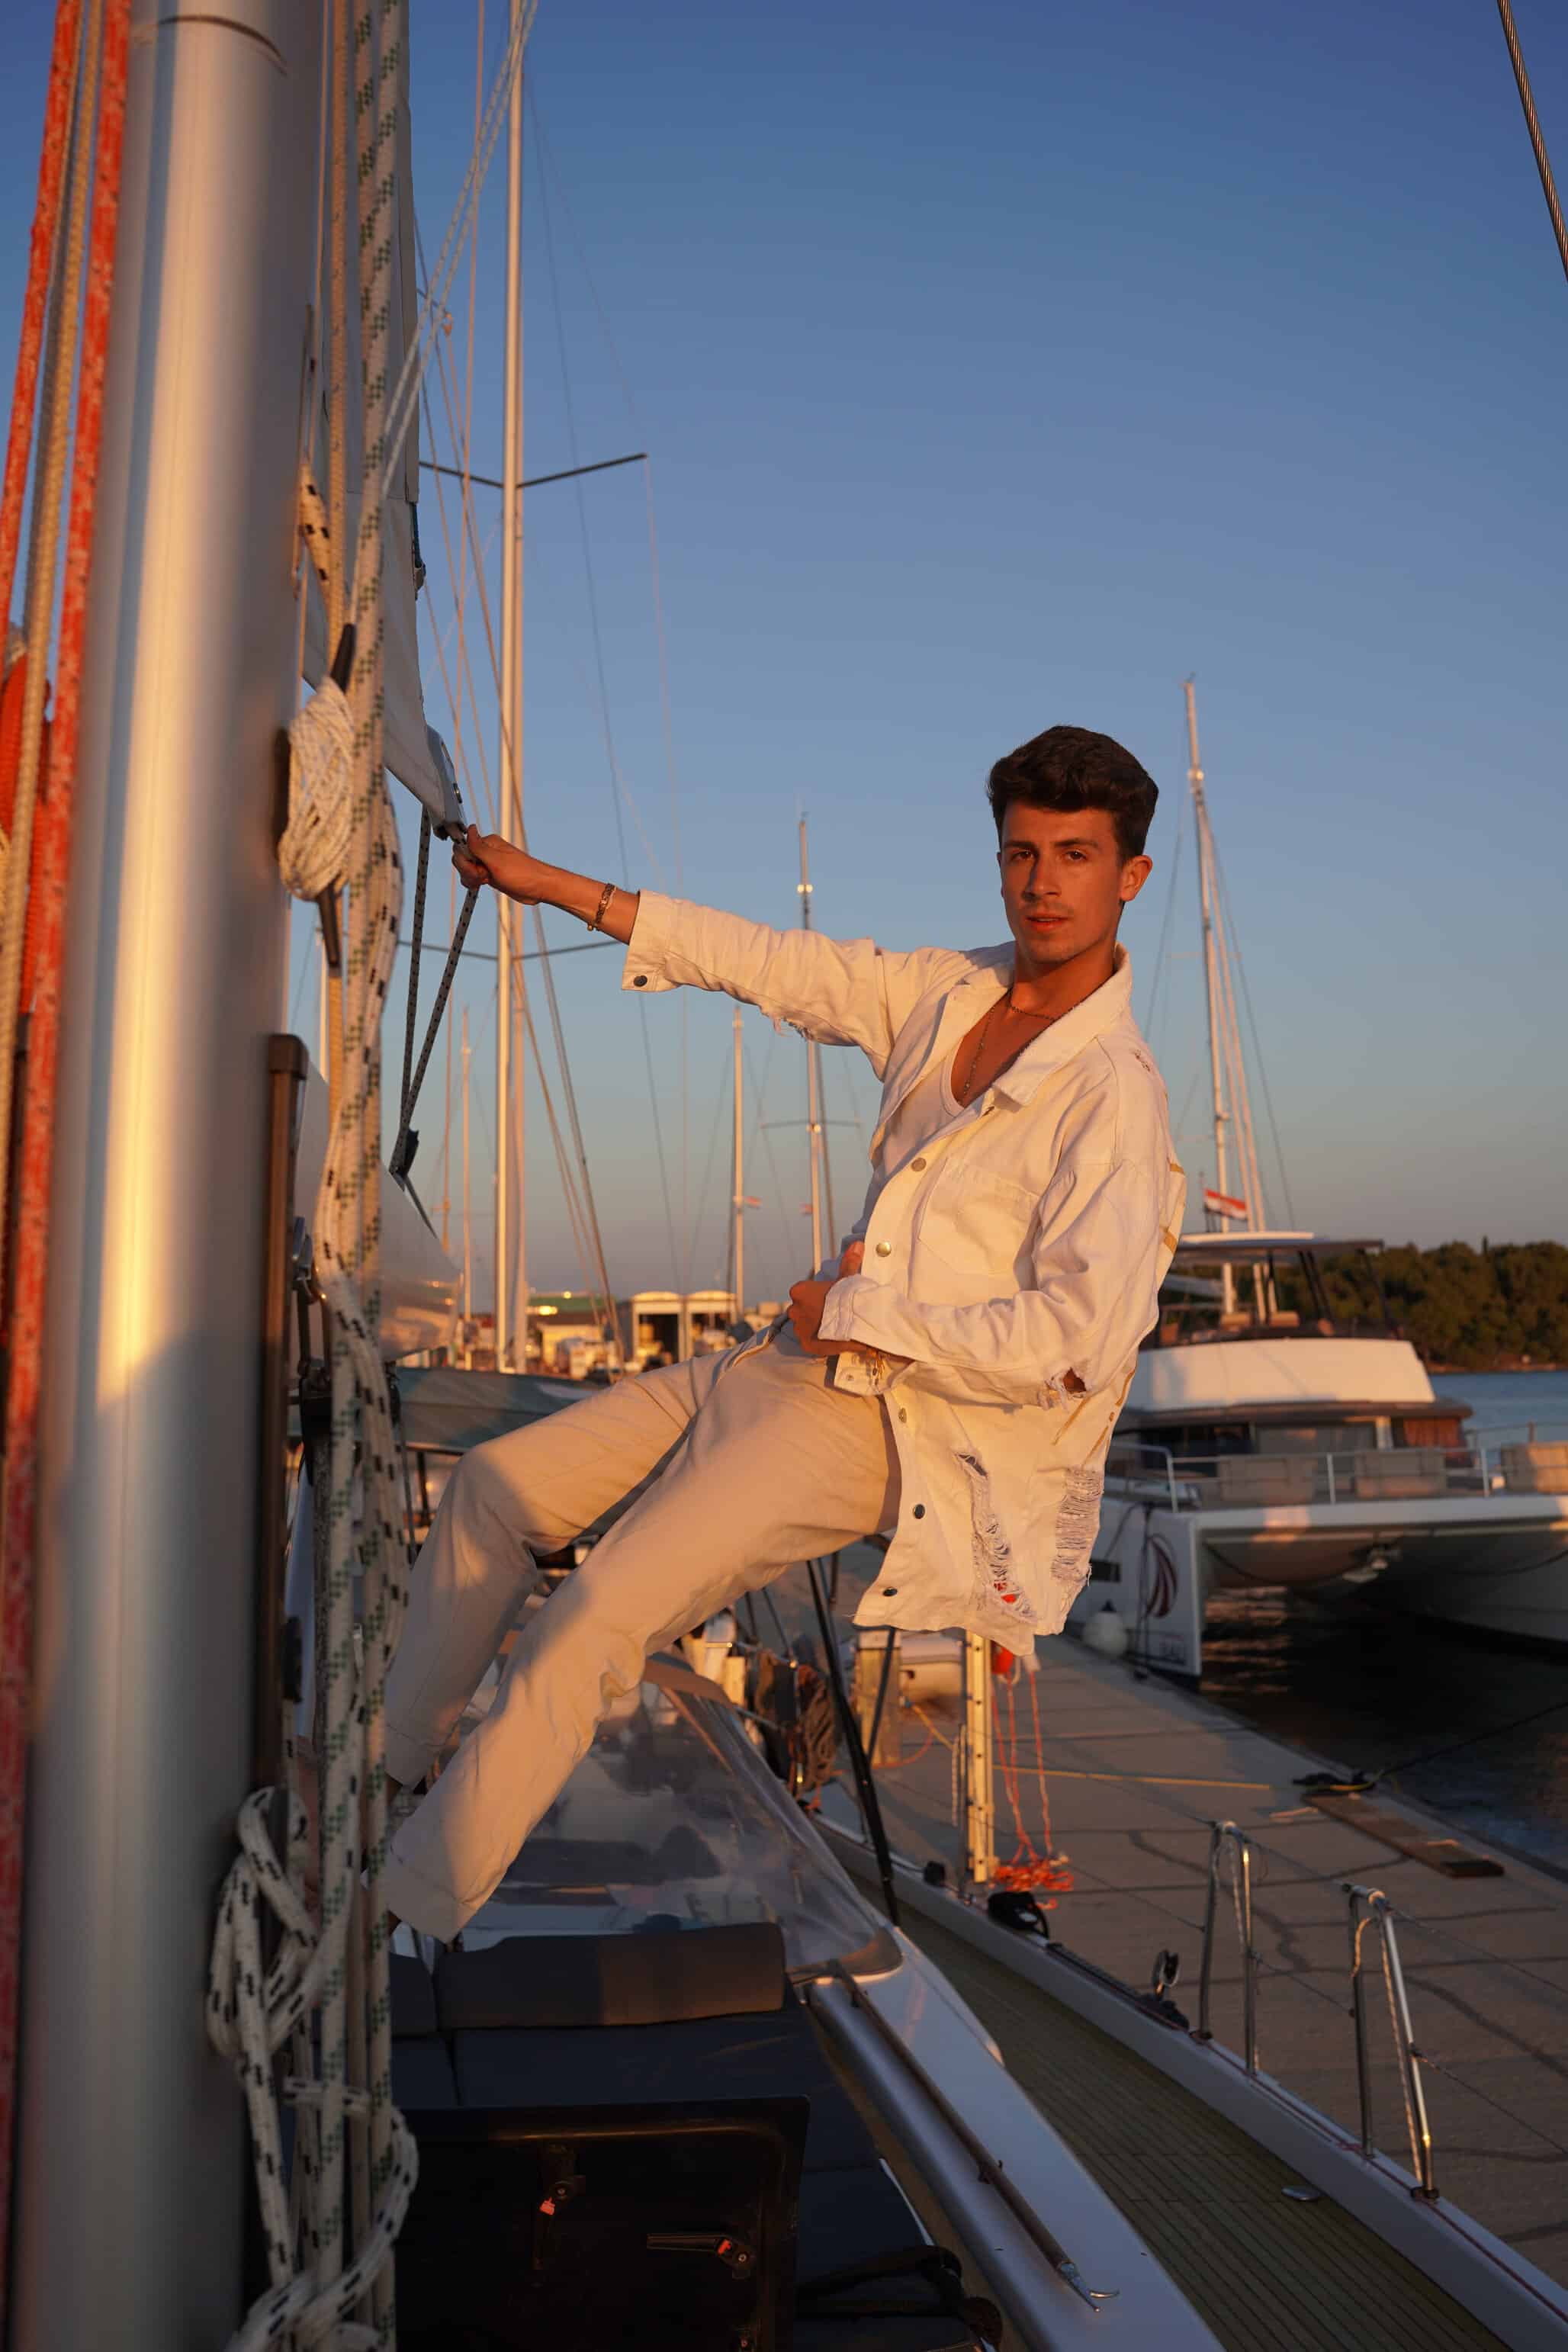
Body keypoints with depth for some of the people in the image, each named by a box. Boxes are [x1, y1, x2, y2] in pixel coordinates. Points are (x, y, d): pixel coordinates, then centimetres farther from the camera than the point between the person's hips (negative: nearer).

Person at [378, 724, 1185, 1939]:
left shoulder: (1115, 1094, -14)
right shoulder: (949, 990, 9)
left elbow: (1076, 1339, -22)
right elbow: (761, 960, 14)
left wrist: (859, 1317, -15)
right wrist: (551, 883, 16)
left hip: (898, 1420, -8)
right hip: (802, 1358, 8)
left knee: (590, 1623, -22)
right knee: (494, 1487, 9)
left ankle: (403, 1923, -6)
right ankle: (379, 1775, 22)